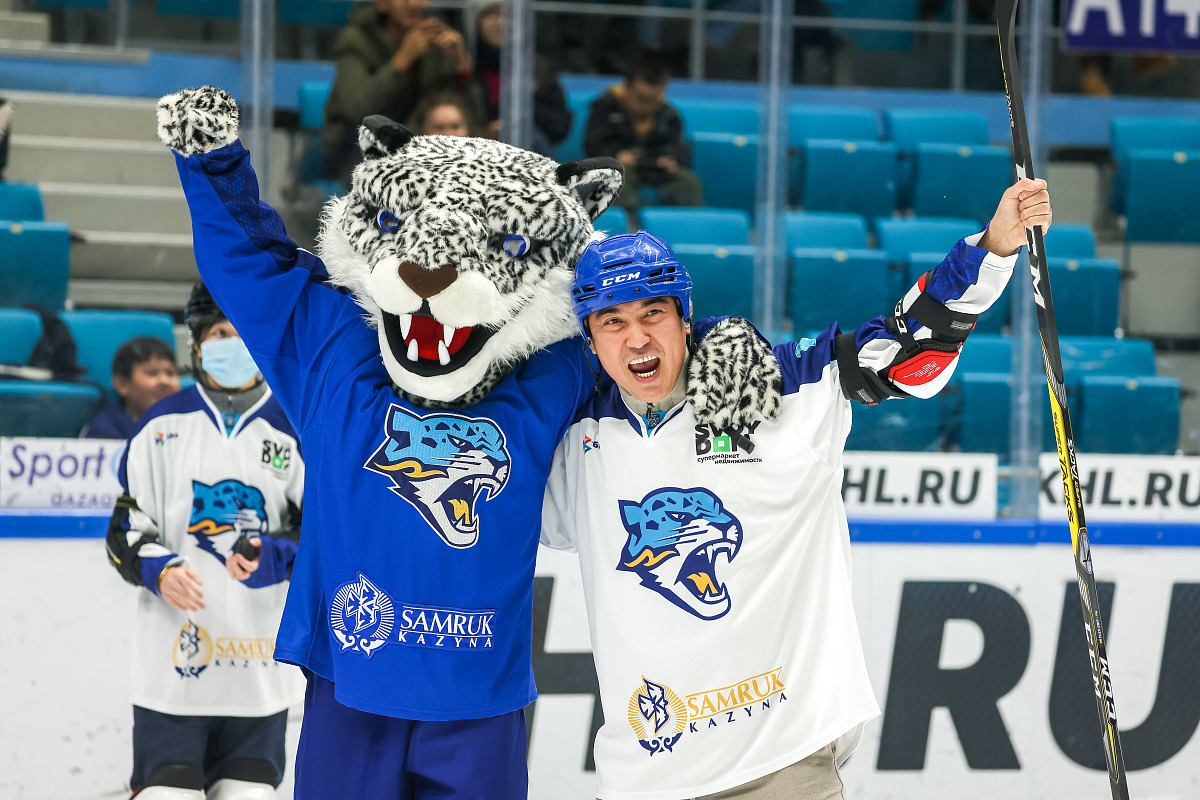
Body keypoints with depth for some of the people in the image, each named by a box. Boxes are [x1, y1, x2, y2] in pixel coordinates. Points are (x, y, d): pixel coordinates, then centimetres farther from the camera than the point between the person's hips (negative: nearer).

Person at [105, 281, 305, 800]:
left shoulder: (293, 431, 3)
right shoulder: (163, 426, 3)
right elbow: (125, 531, 6)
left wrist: (273, 558, -17)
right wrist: (158, 570, -15)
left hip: (262, 669, 1)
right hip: (174, 664, -1)